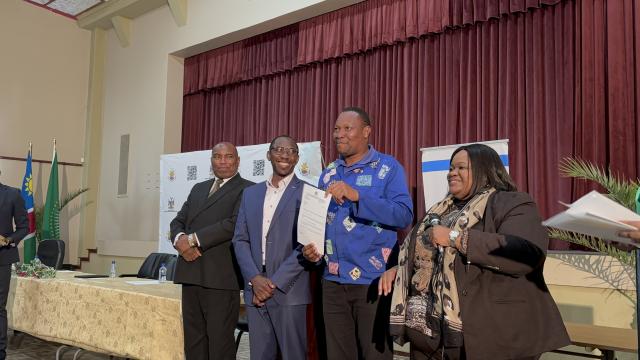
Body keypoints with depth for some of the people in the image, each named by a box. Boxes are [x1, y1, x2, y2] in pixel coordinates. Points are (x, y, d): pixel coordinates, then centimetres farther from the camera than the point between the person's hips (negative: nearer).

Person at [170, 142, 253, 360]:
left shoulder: (247, 190, -2)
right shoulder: (198, 189, 21)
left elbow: (235, 224, -15)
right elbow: (178, 221, 16)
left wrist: (193, 239, -14)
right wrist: (180, 238, -7)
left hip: (221, 276, -6)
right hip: (190, 274, 7)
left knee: (219, 341, -1)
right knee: (193, 340, 13)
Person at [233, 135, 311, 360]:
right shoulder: (251, 193, 14)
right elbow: (240, 239, 8)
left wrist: (275, 282, -12)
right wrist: (254, 278, -6)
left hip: (289, 291, -4)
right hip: (255, 289, 4)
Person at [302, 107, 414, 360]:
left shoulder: (388, 167, -5)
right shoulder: (328, 173, 11)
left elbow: (404, 215, -17)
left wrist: (356, 196, -27)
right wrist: (311, 247, -5)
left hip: (374, 280, -5)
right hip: (333, 281, 5)